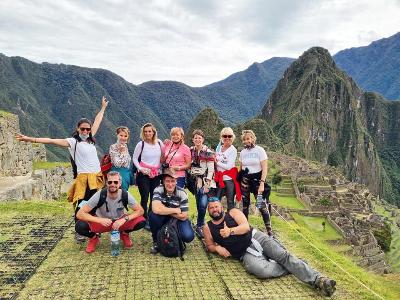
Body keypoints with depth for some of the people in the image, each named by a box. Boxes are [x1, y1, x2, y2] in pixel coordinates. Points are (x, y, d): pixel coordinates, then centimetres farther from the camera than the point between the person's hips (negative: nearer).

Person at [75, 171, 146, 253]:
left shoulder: (125, 195, -21)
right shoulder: (99, 195, -25)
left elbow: (140, 210, -15)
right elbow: (80, 214, -25)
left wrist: (124, 219, -32)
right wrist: (100, 220, -38)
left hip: (120, 221, 1)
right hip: (102, 222, -1)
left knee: (141, 222, -25)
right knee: (80, 226, -30)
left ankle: (124, 233, 8)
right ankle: (94, 237, 5)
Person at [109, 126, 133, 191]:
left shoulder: (125, 147, 11)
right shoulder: (113, 147, -12)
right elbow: (117, 164, -19)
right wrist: (122, 152, -15)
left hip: (127, 173, 8)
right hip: (119, 174, -8)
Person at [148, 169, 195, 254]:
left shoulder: (182, 193, -18)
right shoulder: (158, 190, -19)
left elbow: (183, 217, -19)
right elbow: (156, 209, -35)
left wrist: (164, 210, -21)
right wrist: (175, 210, -26)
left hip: (178, 220, 0)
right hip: (163, 219, 1)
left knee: (188, 236, -28)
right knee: (153, 214, -32)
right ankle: (156, 241, -7)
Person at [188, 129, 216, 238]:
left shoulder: (208, 152, -6)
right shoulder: (190, 151, 8)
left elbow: (211, 169, -9)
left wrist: (207, 184, -14)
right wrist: (187, 181, 7)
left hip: (204, 181, -4)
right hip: (194, 181, 4)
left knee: (203, 204, -13)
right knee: (198, 204, 4)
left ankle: (199, 226, 2)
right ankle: (201, 223, 18)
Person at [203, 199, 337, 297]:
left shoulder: (233, 212, 8)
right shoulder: (208, 227, 11)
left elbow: (246, 226, -3)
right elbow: (209, 245, 18)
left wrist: (230, 231, -18)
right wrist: (217, 248, -5)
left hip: (256, 238, 1)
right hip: (245, 254, 0)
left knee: (283, 255, -23)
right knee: (263, 271, -32)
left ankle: (318, 279, -26)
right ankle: (293, 268, -10)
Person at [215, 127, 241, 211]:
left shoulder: (233, 150, -7)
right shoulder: (218, 148, 9)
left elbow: (228, 166, -15)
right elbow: (215, 161, 19)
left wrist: (217, 162, -10)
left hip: (229, 179, -5)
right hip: (220, 178, 5)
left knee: (230, 202, 0)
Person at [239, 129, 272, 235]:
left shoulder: (260, 150, -6)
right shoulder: (242, 152, 7)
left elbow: (265, 168, -9)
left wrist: (262, 183, -17)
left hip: (257, 179, -4)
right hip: (245, 180, 4)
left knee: (262, 205, -10)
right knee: (245, 205, 11)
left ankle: (269, 230, -2)